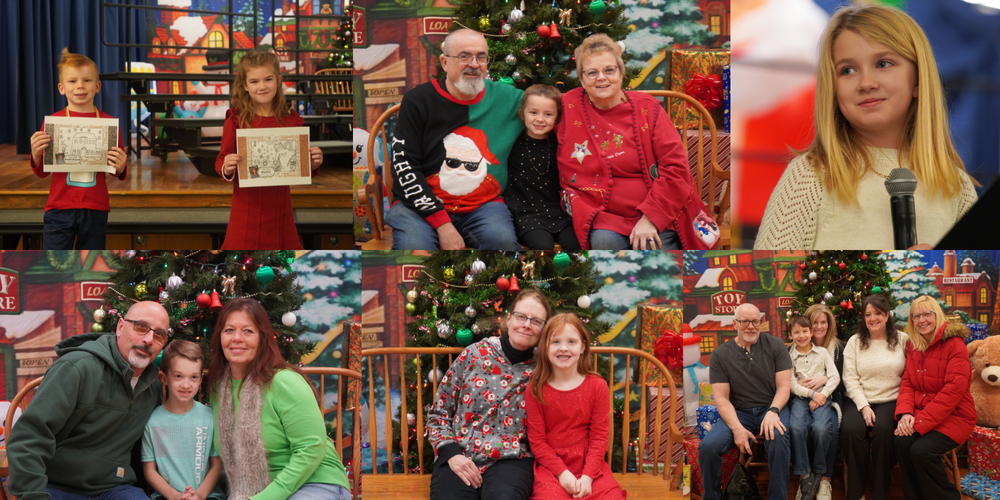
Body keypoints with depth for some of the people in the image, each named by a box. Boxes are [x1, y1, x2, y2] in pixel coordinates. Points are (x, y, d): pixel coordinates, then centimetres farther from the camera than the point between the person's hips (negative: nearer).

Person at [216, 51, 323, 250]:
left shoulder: (291, 120, 4)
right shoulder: (236, 120, -4)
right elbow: (221, 160, -2)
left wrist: (312, 164, -6)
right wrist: (226, 169, -23)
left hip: (280, 208, 3)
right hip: (247, 209, -2)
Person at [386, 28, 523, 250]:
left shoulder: (506, 98, 7)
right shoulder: (418, 100, -1)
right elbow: (404, 166, -6)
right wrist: (442, 224, -15)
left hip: (483, 205, 2)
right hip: (421, 205, -2)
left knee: (503, 240, -30)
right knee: (413, 245, -33)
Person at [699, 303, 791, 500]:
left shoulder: (775, 345, 2)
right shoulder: (720, 355, 1)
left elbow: (783, 386, -1)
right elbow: (721, 398, -3)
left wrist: (773, 411, -22)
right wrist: (737, 427, -20)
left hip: (771, 407, -1)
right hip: (738, 412, 1)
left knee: (777, 438, -36)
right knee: (708, 446, -26)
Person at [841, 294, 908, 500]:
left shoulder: (902, 340, 7)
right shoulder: (855, 342, 10)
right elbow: (850, 379, 2)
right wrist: (864, 406, -11)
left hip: (891, 400, -1)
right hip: (859, 400, 1)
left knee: (883, 429, -33)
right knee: (851, 429, -30)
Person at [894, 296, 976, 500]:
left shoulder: (954, 344, -10)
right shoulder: (913, 347, 11)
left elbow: (953, 390, -18)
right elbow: (907, 383, 7)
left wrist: (921, 422, -23)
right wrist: (905, 413, -15)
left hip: (954, 416, -5)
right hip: (920, 413, 5)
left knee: (922, 449, -29)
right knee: (902, 442, -25)